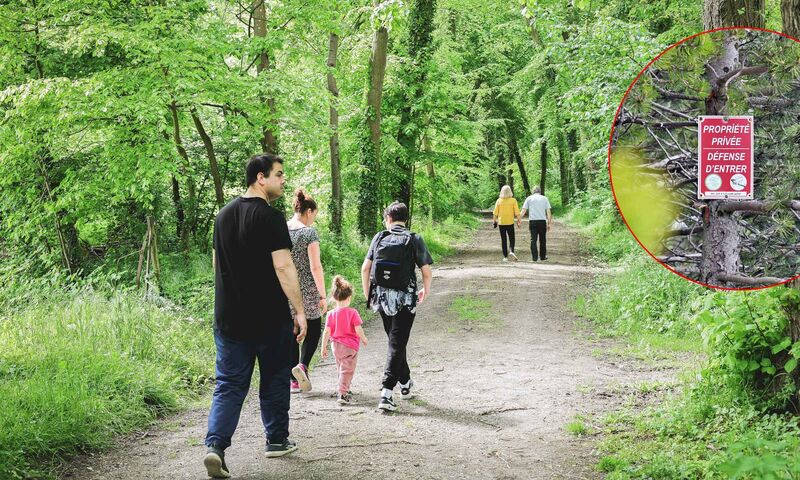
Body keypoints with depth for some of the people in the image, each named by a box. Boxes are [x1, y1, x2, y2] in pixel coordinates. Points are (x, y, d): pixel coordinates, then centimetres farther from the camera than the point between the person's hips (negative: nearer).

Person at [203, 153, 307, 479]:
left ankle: (216, 444, -11)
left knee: (229, 384, 5)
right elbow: (283, 267, -19)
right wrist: (299, 310, -14)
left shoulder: (224, 215, 10)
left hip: (228, 316, 5)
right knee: (274, 380, 13)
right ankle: (277, 440, 25)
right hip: (270, 318, -5)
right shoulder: (269, 217, -14)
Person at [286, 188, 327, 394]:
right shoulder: (309, 233, -12)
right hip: (307, 291, -5)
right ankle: (302, 365, -10)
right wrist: (322, 295, -10)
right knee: (314, 330, 13)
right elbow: (315, 267, -15)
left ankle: (294, 381, 12)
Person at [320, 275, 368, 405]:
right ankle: (342, 394, -11)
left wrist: (324, 347, 4)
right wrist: (364, 339, 5)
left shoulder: (331, 314, -2)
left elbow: (326, 332, -3)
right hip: (350, 346, -4)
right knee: (347, 370, -2)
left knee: (342, 369, 21)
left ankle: (345, 390, 34)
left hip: (336, 345, 4)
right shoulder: (353, 313, -12)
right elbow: (358, 330, -14)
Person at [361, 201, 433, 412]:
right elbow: (426, 270, -6)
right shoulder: (414, 240, -4)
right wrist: (426, 290, 14)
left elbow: (365, 268, -1)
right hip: (405, 299, -3)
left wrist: (367, 294, 10)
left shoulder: (379, 238, 2)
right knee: (397, 344, -1)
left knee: (396, 341, 21)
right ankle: (386, 392, -13)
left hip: (382, 297, 3)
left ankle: (405, 383, 36)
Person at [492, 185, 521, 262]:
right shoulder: (513, 200, -6)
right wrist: (519, 220, 1)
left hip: (501, 223, 1)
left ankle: (505, 256, 8)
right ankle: (511, 251, -15)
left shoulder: (499, 201, -2)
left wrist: (495, 221, 11)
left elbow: (495, 213, 0)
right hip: (510, 223, -1)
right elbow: (517, 212, -8)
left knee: (503, 240, 9)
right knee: (511, 239, 10)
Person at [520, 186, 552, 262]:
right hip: (542, 221, 0)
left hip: (532, 221, 0)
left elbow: (523, 211, 3)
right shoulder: (544, 198, 9)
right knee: (542, 240, 11)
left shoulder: (529, 198, 8)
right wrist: (549, 224, 8)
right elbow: (548, 212, 5)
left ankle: (535, 257, -4)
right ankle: (543, 256, 15)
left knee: (533, 240, 2)